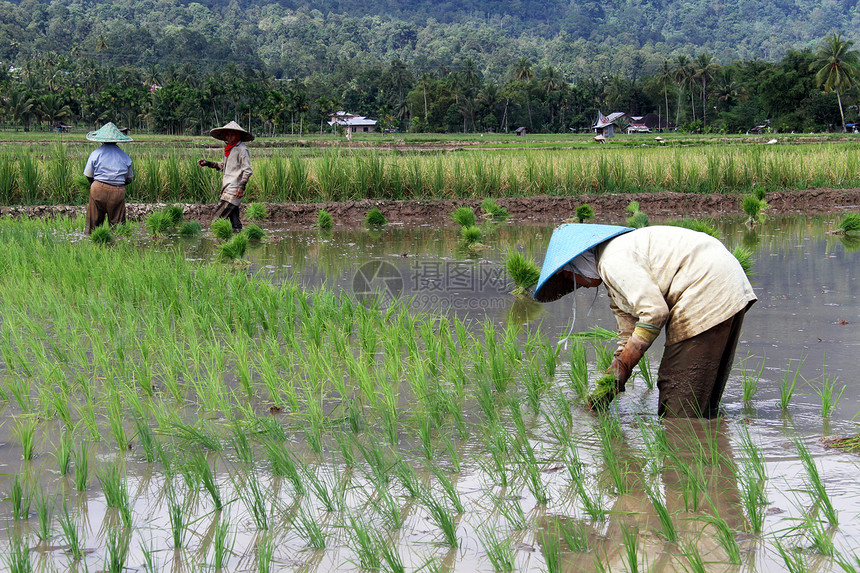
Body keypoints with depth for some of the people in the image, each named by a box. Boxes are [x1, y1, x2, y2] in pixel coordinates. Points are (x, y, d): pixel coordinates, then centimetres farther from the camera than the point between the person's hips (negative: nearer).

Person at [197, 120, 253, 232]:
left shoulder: (241, 149, -10)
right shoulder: (229, 148, 17)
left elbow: (247, 170, -13)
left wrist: (242, 186, -21)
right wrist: (208, 163, 24)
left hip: (234, 190, -9)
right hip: (227, 189, 9)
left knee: (219, 217, -15)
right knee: (234, 218, 9)